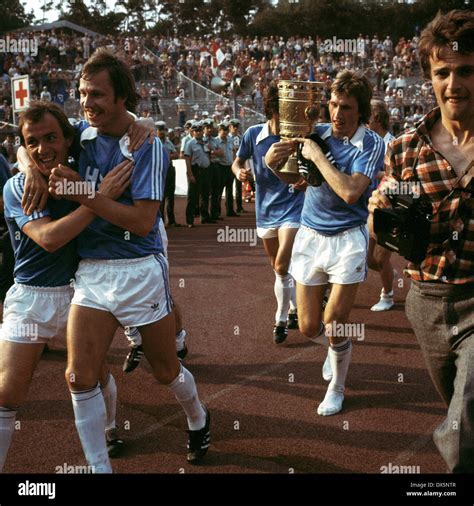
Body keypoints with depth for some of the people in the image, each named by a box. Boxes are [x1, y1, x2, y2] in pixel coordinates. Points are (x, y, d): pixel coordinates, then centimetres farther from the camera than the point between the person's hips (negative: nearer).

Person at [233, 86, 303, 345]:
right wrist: (239, 172, -15)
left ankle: (281, 319, 5)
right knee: (278, 268, 16)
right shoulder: (253, 134, -6)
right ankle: (295, 309, 38)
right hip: (265, 209, 4)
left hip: (291, 207, -4)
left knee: (282, 267, -14)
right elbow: (238, 161, 8)